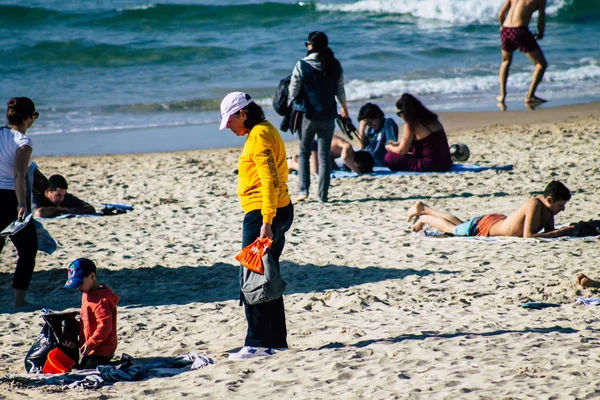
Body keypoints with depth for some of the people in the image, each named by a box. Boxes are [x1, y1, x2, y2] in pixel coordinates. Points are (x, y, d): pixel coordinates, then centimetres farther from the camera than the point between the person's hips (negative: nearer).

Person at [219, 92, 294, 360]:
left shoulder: (259, 135, -14)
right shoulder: (264, 131, 18)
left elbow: (270, 181, -22)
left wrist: (266, 223, -25)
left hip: (262, 214, -11)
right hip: (280, 210, 11)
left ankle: (258, 343, -5)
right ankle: (276, 340, 18)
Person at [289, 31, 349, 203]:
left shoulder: (302, 65, -12)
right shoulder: (335, 66, -2)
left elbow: (293, 93, -7)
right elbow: (340, 90, 9)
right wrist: (344, 107, 26)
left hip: (308, 115, -2)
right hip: (328, 116, 2)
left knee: (304, 153, 13)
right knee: (324, 156, 7)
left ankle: (304, 190, 3)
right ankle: (323, 195, 6)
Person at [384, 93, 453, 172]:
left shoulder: (410, 125, -11)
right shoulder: (431, 119, 12)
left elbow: (401, 151, -6)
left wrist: (389, 147, 15)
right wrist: (400, 144, 28)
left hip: (431, 166, -9)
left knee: (389, 158, -4)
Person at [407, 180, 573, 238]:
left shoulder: (547, 205, -15)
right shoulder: (534, 204, -39)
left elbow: (549, 230, -6)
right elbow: (528, 236, -44)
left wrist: (563, 231, -26)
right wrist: (559, 233, -44)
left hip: (499, 220, 8)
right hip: (482, 226, -8)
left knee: (459, 225, 31)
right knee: (453, 229, 21)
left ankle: (423, 209, 47)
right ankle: (425, 218, 44)